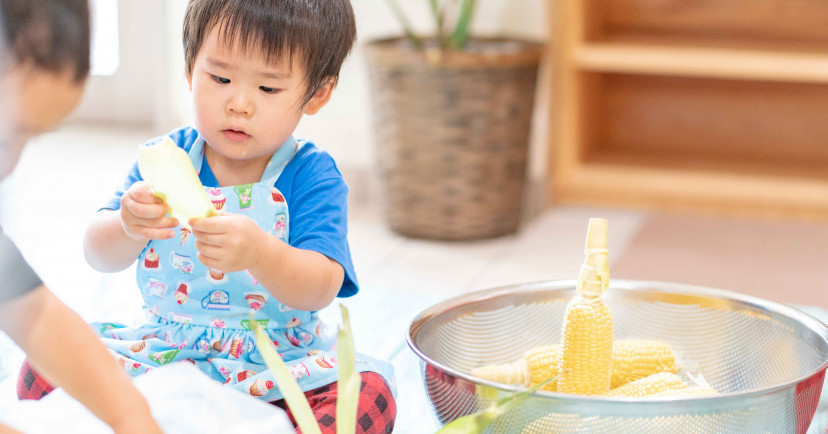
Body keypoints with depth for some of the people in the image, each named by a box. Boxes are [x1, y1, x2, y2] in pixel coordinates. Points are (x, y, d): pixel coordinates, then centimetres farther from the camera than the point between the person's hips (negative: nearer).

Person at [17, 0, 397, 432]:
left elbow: (320, 288, -21)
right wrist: (127, 227, -34)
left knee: (370, 395, -30)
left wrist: (260, 253, -43)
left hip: (277, 359, -2)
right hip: (165, 345, 3)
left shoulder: (312, 175, -9)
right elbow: (98, 255, -8)